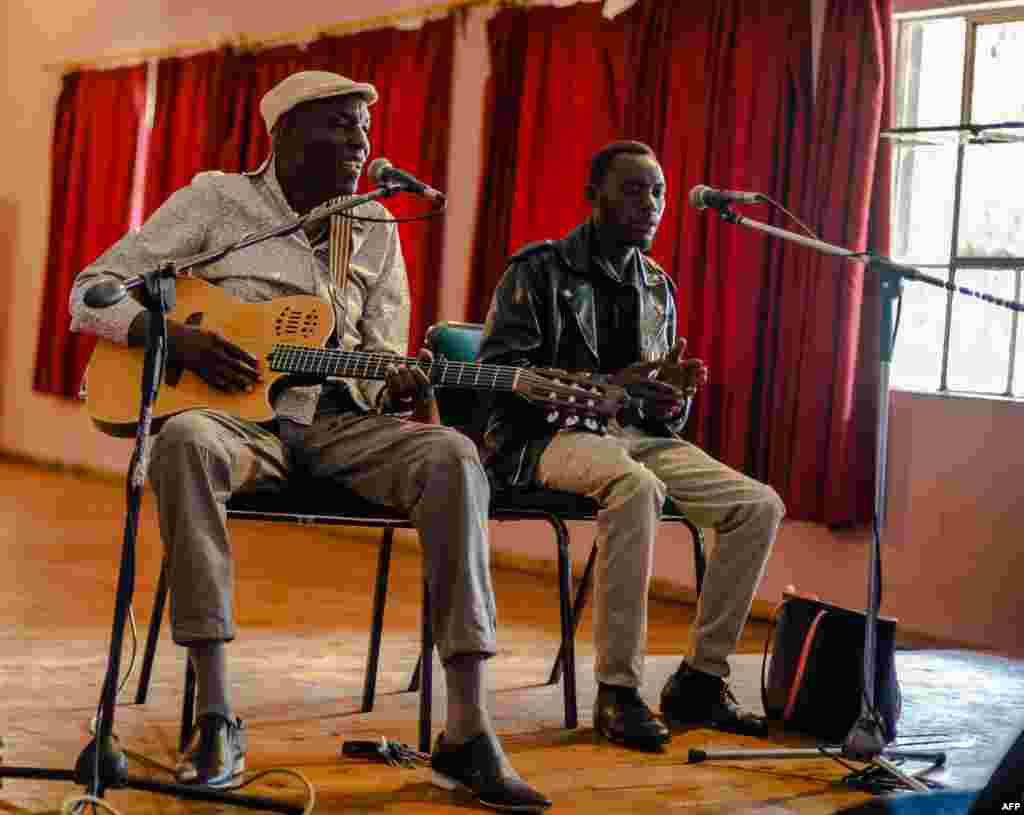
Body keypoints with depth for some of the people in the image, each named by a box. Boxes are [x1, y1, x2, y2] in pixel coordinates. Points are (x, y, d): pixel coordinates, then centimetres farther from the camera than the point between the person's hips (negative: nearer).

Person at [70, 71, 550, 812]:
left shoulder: (376, 230, 15)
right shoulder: (217, 201, 4)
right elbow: (91, 292, 4)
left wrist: (398, 387, -9)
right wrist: (177, 339, -14)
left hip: (340, 423, 3)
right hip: (239, 414, -3)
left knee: (452, 456, -28)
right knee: (183, 442, -39)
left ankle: (468, 733, -31)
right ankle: (216, 720, -34)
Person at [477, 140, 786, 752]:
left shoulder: (658, 287, 19)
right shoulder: (540, 270, 1)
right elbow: (498, 373, -10)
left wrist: (677, 392, -5)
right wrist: (609, 384, -19)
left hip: (637, 433, 7)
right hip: (551, 434, -6)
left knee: (760, 505, -13)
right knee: (636, 487, -39)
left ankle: (700, 681, -5)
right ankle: (618, 691, -32)